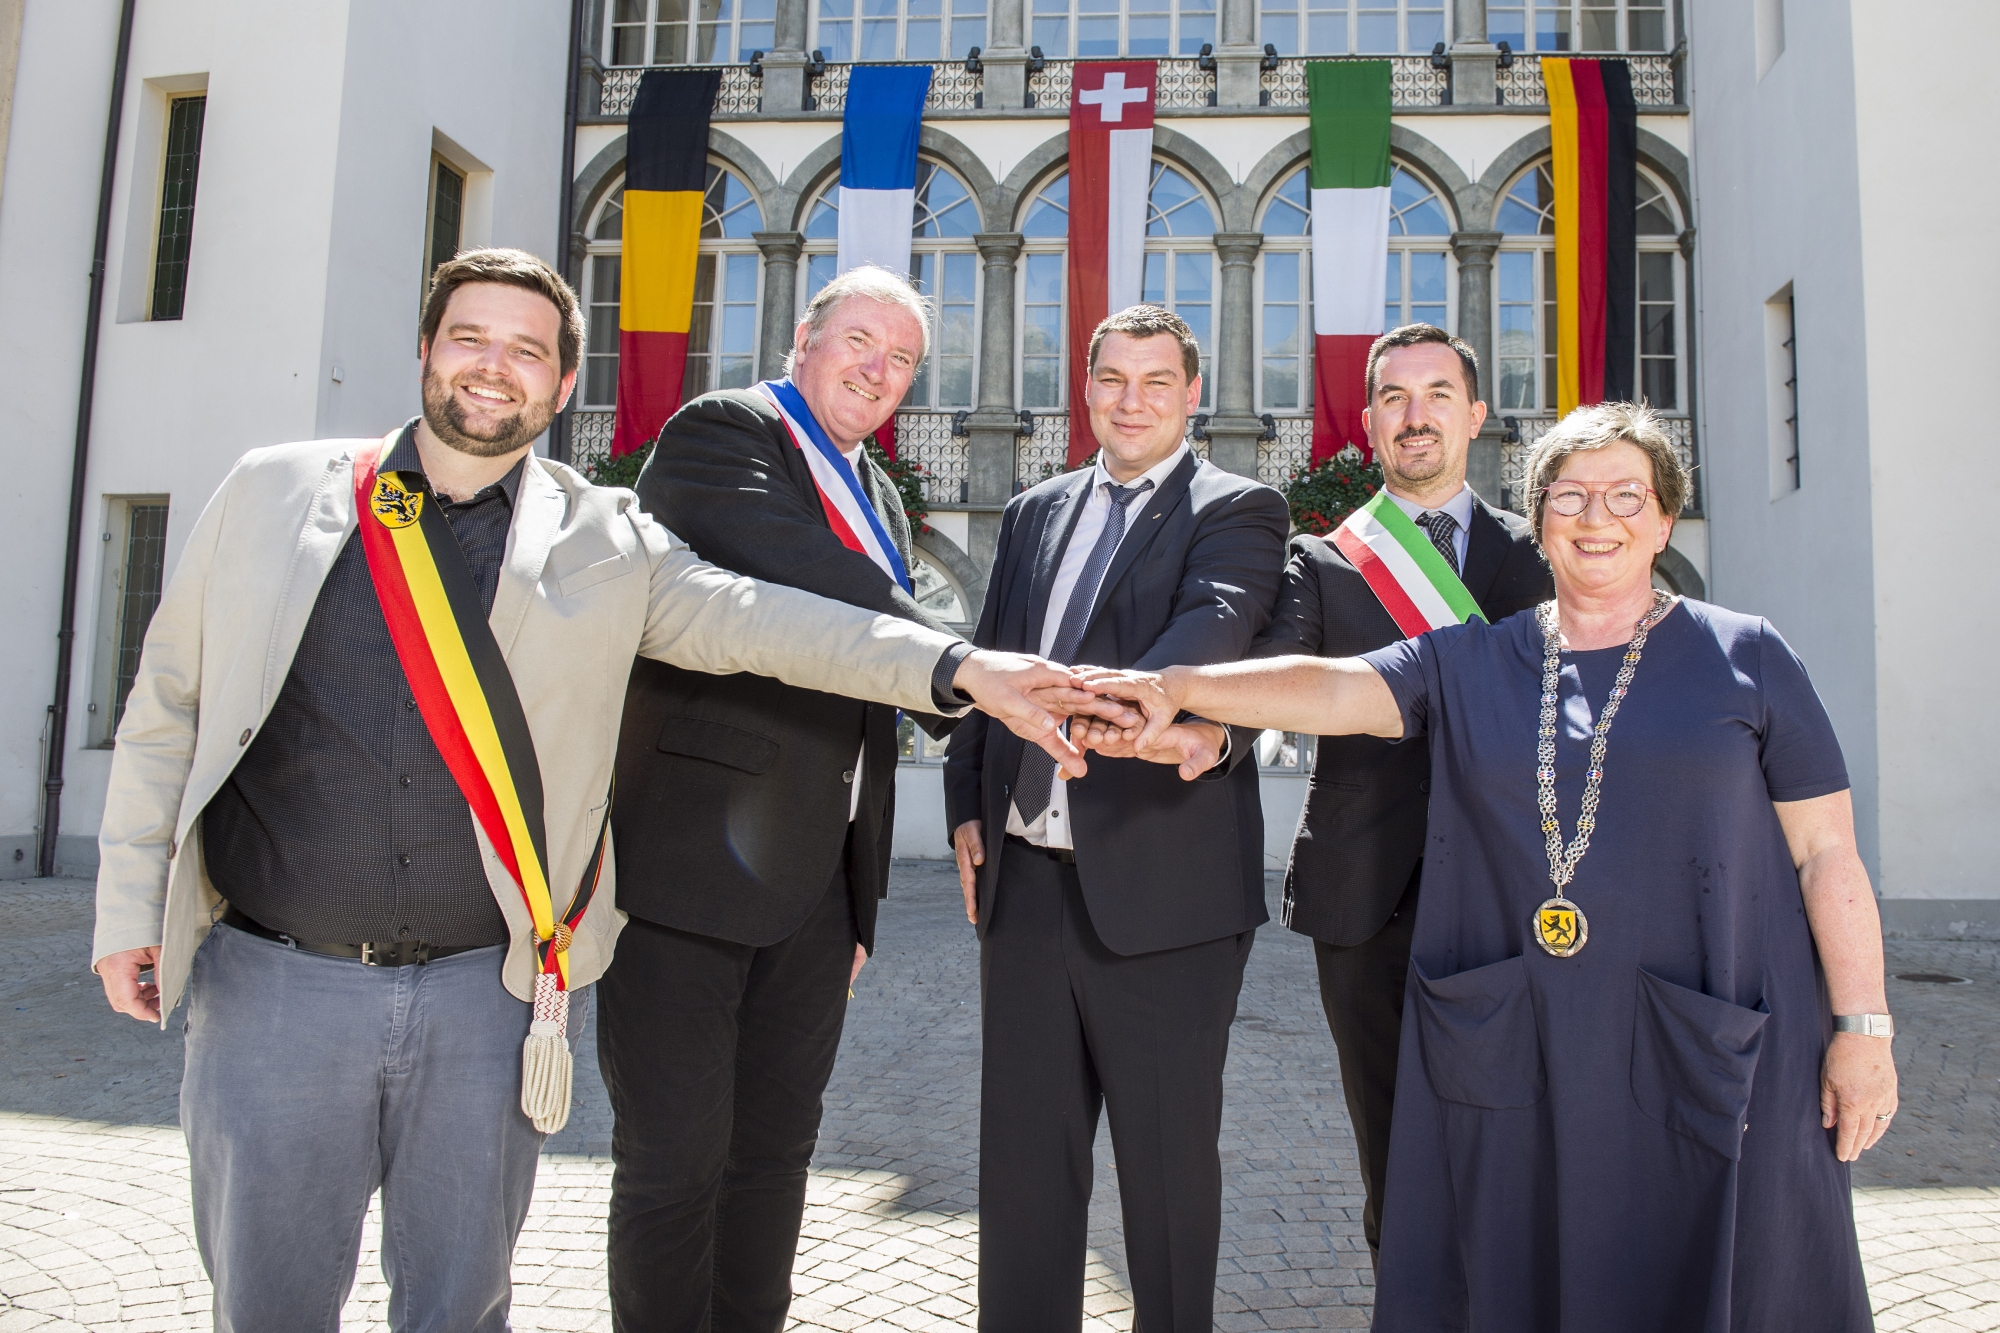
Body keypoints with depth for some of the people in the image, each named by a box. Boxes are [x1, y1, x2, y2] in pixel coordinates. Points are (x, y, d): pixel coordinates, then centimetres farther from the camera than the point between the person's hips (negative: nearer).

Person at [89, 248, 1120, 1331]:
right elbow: (168, 705, 8)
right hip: (272, 984, 1)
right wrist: (130, 907, 3)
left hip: (487, 995, 0)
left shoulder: (607, 540, 3)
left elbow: (757, 620, -5)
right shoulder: (271, 492, 5)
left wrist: (960, 668, -16)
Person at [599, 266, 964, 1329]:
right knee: (675, 1155, 2)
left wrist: (862, 898, 19)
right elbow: (815, 586, -26)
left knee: (775, 1145, 17)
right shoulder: (719, 433, -6)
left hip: (815, 883, 8)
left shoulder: (878, 502, 17)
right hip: (685, 862, -7)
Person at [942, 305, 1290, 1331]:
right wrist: (967, 801, 5)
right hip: (1025, 880, 5)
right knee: (1021, 1154, 16)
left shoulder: (1236, 511, -1)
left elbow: (1216, 623, -22)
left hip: (1160, 888, -5)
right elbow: (988, 661, 17)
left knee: (1169, 1159, 9)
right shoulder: (1034, 513, 15)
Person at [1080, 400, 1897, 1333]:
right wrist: (1176, 686, -24)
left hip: (1709, 1059, -1)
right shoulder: (1467, 667, 6)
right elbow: (1331, 687, -9)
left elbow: (1827, 853, 3)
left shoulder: (1745, 659, 4)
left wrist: (1862, 1026, -2)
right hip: (1506, 1055, 1)